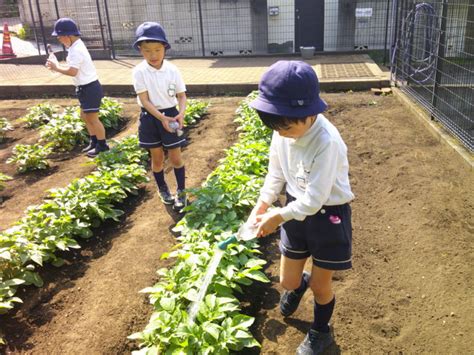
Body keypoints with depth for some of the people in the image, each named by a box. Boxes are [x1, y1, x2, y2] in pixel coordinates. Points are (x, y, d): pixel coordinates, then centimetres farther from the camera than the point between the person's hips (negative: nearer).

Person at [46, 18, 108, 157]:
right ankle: (94, 142, 28)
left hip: (89, 88, -11)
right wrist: (58, 66, 2)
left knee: (92, 119, -2)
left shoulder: (76, 50, -20)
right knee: (85, 116, 18)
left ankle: (102, 145, 9)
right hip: (86, 88, 11)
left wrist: (56, 67, -14)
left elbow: (72, 71, -27)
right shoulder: (77, 46, 12)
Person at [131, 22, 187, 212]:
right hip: (150, 117, 0)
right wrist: (161, 118, -26)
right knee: (157, 158, 13)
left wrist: (181, 113, -23)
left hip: (171, 114, 0)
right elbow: (144, 100, -14)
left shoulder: (173, 70, -9)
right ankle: (163, 190, 34)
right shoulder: (139, 71, -12)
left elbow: (182, 95, -3)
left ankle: (181, 192, 21)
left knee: (176, 157, 3)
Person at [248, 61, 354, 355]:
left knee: (320, 286, 12)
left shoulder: (326, 142, -32)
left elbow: (314, 199, -28)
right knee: (287, 281, 15)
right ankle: (300, 282, 54)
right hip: (297, 209, 5)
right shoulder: (283, 132, -13)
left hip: (328, 215, -5)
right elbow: (276, 173, 3)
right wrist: (262, 204, -7)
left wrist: (278, 217, -19)